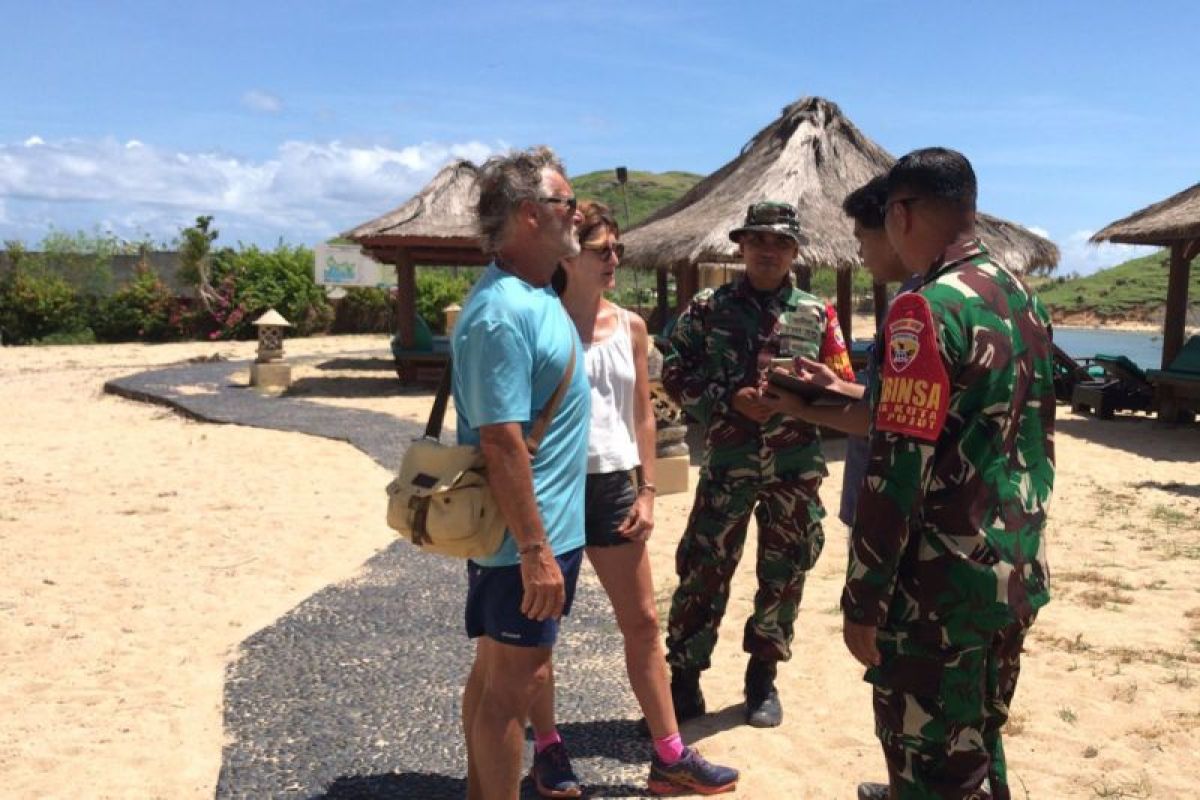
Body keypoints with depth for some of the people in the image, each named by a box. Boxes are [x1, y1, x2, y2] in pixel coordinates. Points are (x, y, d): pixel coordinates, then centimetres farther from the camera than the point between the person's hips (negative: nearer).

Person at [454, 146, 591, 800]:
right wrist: (535, 552, -23)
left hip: (546, 524, 10)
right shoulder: (504, 312, -22)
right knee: (515, 682, 3)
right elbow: (501, 443, -25)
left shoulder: (537, 293, 9)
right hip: (526, 536, -10)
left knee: (496, 672, 19)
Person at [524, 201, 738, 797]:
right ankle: (549, 749, 27)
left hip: (614, 484, 5)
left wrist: (647, 490, 5)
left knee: (642, 622, 9)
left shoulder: (631, 327, 6)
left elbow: (642, 415, 11)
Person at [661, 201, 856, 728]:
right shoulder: (708, 308, 2)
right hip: (727, 464, -2)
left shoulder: (817, 314, 7)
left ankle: (763, 677, 28)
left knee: (783, 575, 11)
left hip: (796, 467, 2)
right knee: (703, 570, 1)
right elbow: (674, 375, 0)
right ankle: (684, 677, 16)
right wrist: (729, 399, -14)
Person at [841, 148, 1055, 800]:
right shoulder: (1025, 300, 8)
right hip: (1017, 572, 9)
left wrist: (862, 600, -15)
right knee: (978, 745, 25)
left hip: (942, 583, -9)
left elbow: (898, 470, -22)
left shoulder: (926, 310, -19)